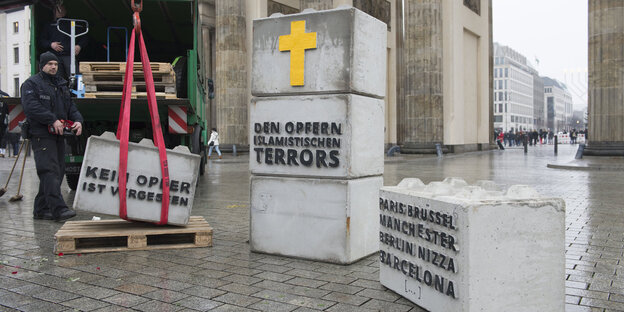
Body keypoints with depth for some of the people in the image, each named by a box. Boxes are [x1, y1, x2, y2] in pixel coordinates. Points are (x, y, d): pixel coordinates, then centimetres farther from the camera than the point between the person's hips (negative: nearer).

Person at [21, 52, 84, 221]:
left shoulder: (61, 84, 22)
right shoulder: (31, 84, -1)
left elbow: (70, 106, 20)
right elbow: (31, 107, -15)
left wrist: (77, 120, 0)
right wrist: (53, 120, -21)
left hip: (59, 135, 8)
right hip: (42, 135, -8)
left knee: (58, 171, 8)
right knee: (50, 171, -15)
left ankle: (41, 209, 16)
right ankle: (58, 209, -22)